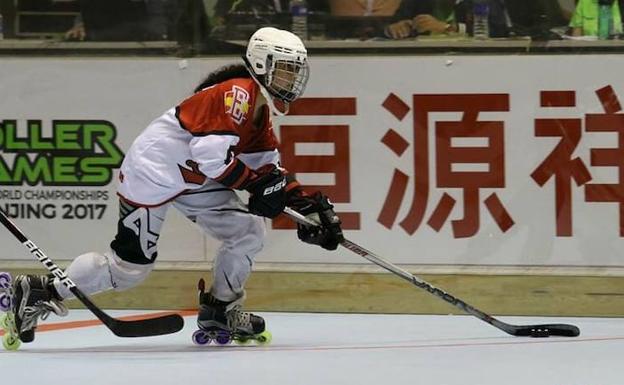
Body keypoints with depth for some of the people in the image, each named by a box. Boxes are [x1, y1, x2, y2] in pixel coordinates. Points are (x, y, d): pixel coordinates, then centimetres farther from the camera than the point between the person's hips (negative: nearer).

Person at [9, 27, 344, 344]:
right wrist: (255, 184, -25)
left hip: (194, 181, 10)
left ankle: (219, 311, 13)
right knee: (130, 266, -8)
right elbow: (210, 152, -31)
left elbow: (269, 170, 14)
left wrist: (310, 204, 5)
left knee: (249, 231, 1)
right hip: (152, 171, -10)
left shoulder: (261, 114, 10)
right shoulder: (237, 94, -21)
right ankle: (40, 291, 3)